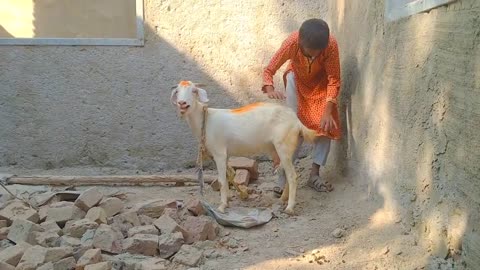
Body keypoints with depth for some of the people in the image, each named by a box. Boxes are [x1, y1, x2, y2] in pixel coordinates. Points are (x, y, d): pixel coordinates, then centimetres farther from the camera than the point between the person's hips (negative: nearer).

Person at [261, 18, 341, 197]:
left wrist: (328, 111, -37)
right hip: (297, 79, -1)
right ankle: (283, 174, -7)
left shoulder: (331, 45, -36)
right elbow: (269, 70, -28)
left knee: (325, 125, -9)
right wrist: (270, 89, -48)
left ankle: (314, 174, 0)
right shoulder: (292, 43, -37)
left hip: (321, 82, 1)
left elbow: (334, 80, -28)